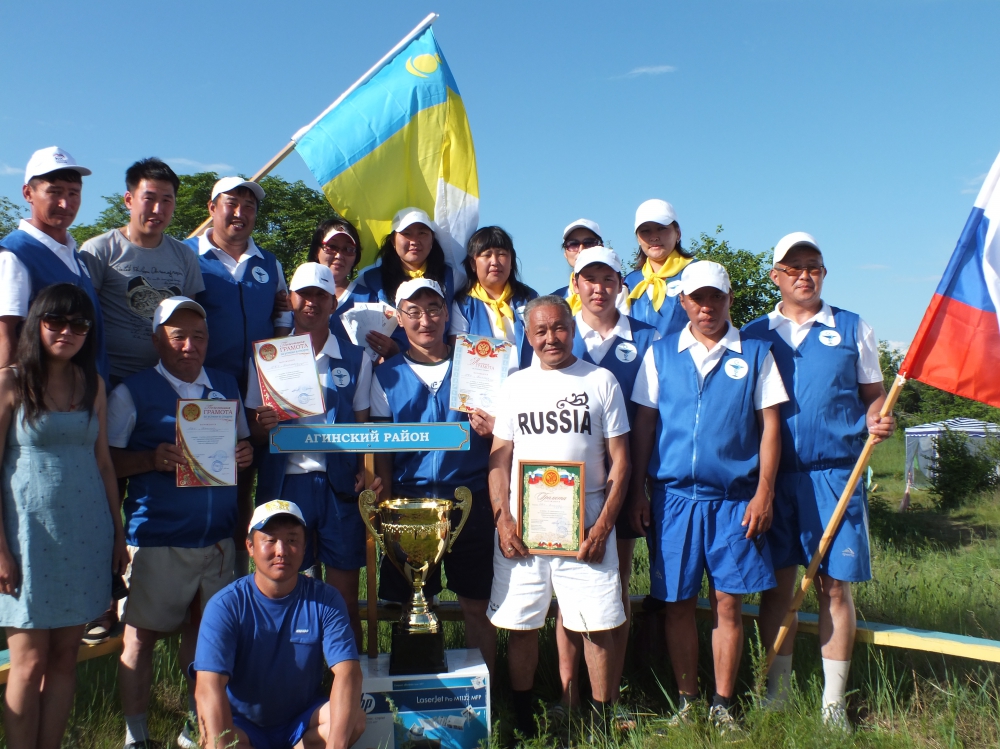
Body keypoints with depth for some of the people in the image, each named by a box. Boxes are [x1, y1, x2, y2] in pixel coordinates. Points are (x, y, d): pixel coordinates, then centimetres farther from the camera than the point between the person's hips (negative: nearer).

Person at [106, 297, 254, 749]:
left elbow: (241, 441, 20)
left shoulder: (226, 386, 12)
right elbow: (107, 460, -3)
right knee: (142, 634, 4)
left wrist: (245, 454, -2)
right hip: (156, 538, -3)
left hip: (217, 538, 4)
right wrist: (153, 459, -19)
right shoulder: (132, 392, -1)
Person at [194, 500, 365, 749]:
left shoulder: (324, 600, -10)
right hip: (244, 725, -1)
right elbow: (209, 686, -26)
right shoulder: (226, 605, -15)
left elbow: (347, 672, -21)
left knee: (354, 718, -27)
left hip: (304, 723, 2)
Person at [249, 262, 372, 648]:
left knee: (345, 594, 3)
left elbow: (363, 424, 8)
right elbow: (252, 430, 9)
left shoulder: (355, 358, 10)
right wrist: (262, 425, -14)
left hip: (339, 484, 0)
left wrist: (364, 471, -10)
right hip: (284, 482, 0)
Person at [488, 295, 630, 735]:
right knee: (520, 625, 7)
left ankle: (603, 720, 16)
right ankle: (523, 721, 23)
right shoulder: (516, 384, 11)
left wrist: (603, 525, -7)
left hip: (586, 525, -2)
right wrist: (502, 518, -3)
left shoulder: (601, 381, 4)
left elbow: (619, 459, 2)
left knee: (598, 627, -1)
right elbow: (499, 457, 10)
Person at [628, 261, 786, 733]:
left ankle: (723, 706, 18)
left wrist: (763, 493, -4)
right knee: (678, 603, 6)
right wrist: (638, 493, 2)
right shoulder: (660, 353, 7)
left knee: (728, 603, 3)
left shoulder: (755, 353, 5)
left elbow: (769, 425, 4)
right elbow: (643, 424, 7)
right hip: (674, 495, 1)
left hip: (734, 497, -1)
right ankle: (686, 702, 21)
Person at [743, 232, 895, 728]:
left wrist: (877, 422, -12)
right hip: (772, 475, 1)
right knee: (777, 584, 6)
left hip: (834, 472, -1)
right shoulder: (755, 335, 9)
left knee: (834, 585, 2)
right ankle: (777, 695, 19)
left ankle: (833, 704, 14)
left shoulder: (853, 329, 7)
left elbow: (873, 396, 11)